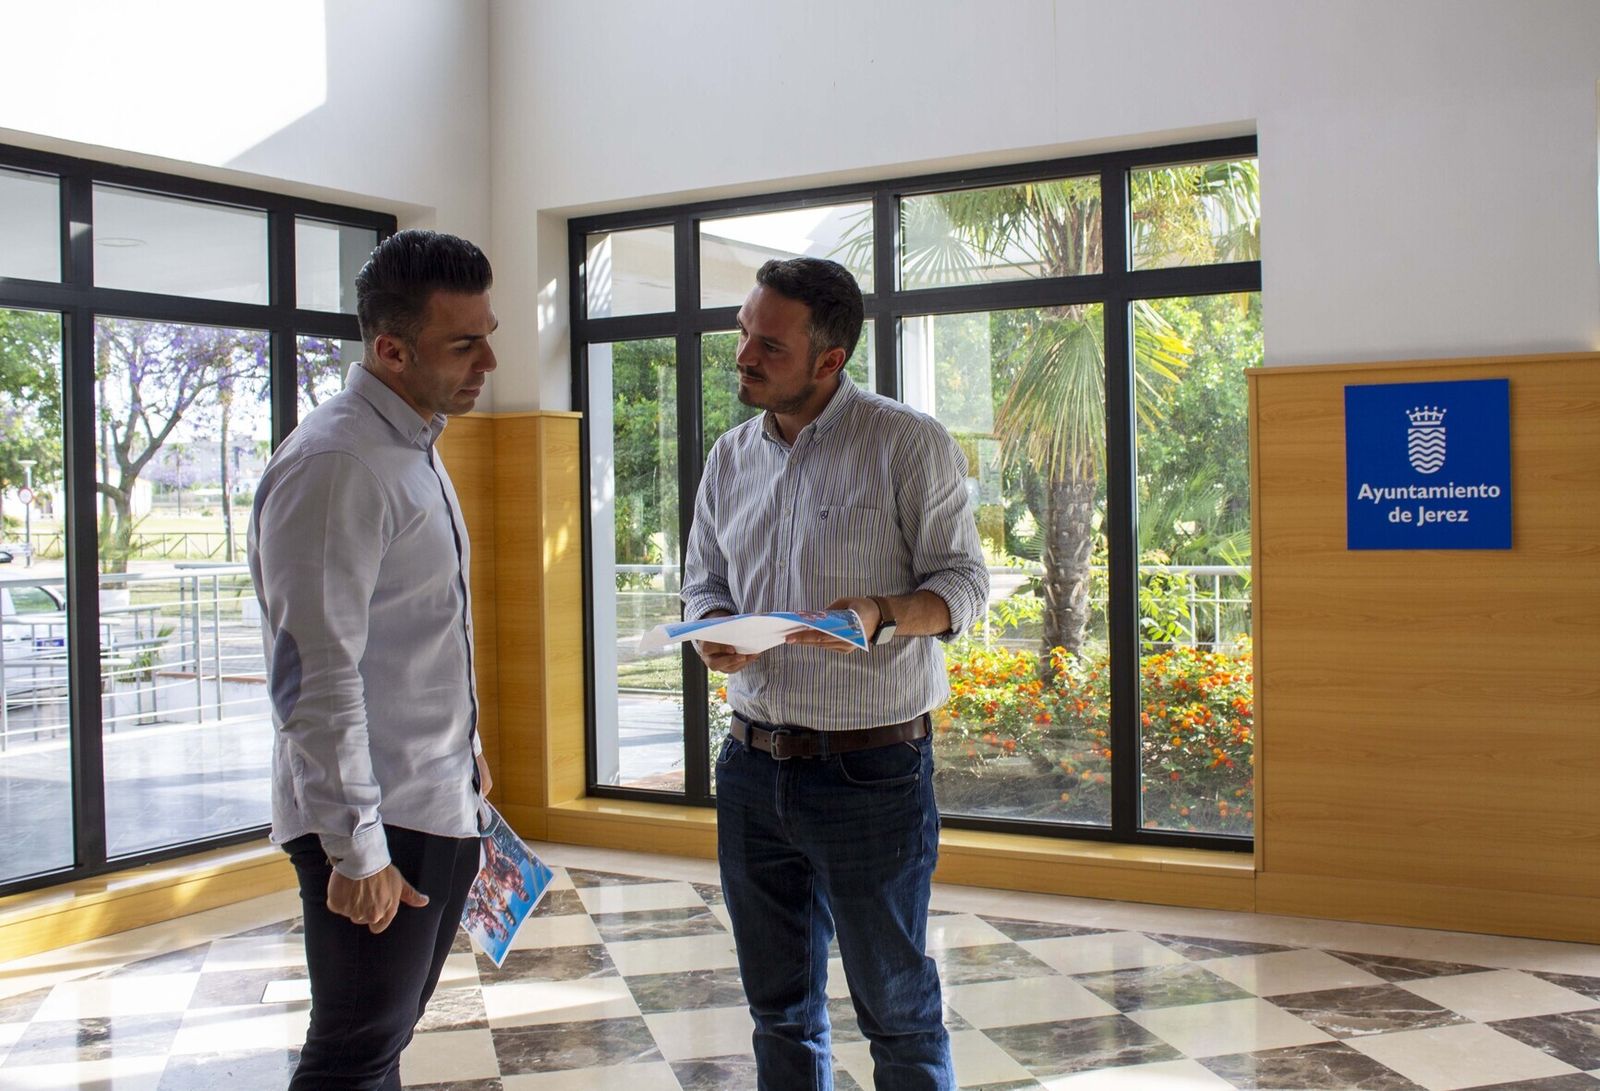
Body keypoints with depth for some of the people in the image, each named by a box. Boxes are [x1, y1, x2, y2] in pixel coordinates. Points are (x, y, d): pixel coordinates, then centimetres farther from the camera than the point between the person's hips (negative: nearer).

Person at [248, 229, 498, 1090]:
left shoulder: (417, 452, 12)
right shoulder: (336, 467, -19)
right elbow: (318, 677, -23)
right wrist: (355, 848, -22)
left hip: (441, 805, 9)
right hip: (376, 824, -9)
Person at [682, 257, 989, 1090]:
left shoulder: (908, 444, -8)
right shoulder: (731, 457, 9)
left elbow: (963, 582, -6)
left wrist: (880, 616, -25)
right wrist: (712, 636, -6)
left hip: (871, 771, -5)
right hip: (753, 766, 6)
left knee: (896, 1006, 8)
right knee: (778, 1002, 18)